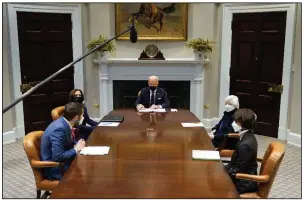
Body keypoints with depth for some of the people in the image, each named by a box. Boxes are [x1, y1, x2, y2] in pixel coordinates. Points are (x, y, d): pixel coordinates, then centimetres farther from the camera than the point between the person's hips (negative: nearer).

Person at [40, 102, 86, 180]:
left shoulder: (63, 123, -1)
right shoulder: (60, 128, -27)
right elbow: (57, 157, -28)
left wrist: (77, 145, -7)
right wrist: (76, 149, -17)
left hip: (61, 162, 8)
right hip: (55, 169, -8)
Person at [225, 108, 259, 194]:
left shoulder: (245, 145, -28)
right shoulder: (247, 136, 1)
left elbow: (237, 171, -22)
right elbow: (236, 161, 10)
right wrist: (223, 169, 5)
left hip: (244, 182, -9)